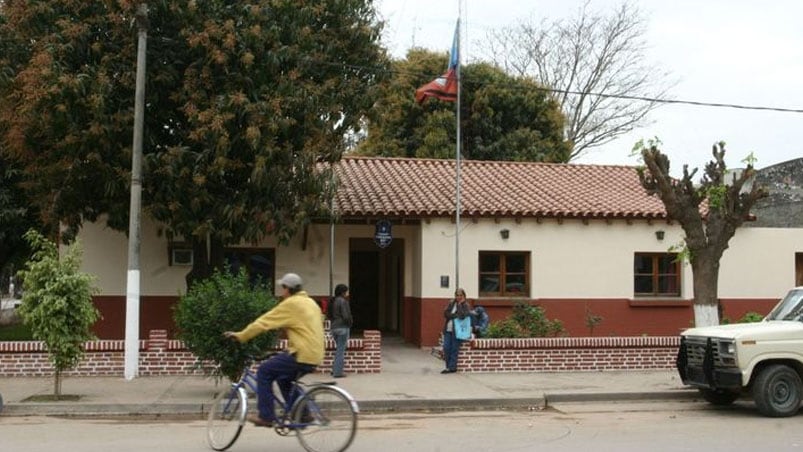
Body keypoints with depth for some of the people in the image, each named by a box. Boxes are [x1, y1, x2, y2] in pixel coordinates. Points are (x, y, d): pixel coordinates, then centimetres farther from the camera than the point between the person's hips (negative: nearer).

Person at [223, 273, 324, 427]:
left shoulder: (291, 304, -8)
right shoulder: (311, 302, 18)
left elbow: (264, 322, -7)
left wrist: (240, 336, 0)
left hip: (301, 356, -9)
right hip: (315, 356, 9)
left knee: (264, 371, 2)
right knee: (283, 378, 27)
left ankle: (266, 416, 1)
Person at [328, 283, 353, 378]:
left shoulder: (333, 301, 10)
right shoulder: (343, 301, -15)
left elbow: (329, 315, 15)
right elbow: (346, 316, -18)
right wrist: (350, 322, -2)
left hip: (334, 327, 8)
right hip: (343, 327, -8)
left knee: (339, 349, 19)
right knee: (341, 350, -2)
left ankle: (335, 370, 20)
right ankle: (338, 372, 0)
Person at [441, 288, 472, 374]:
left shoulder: (466, 306, -1)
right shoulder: (451, 303, 13)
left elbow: (462, 315, -18)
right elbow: (445, 314, 1)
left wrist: (460, 304, -11)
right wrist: (456, 315, -10)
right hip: (448, 330, 5)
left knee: (454, 349, -3)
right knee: (446, 348, 1)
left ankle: (452, 367, 4)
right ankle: (448, 366, 13)